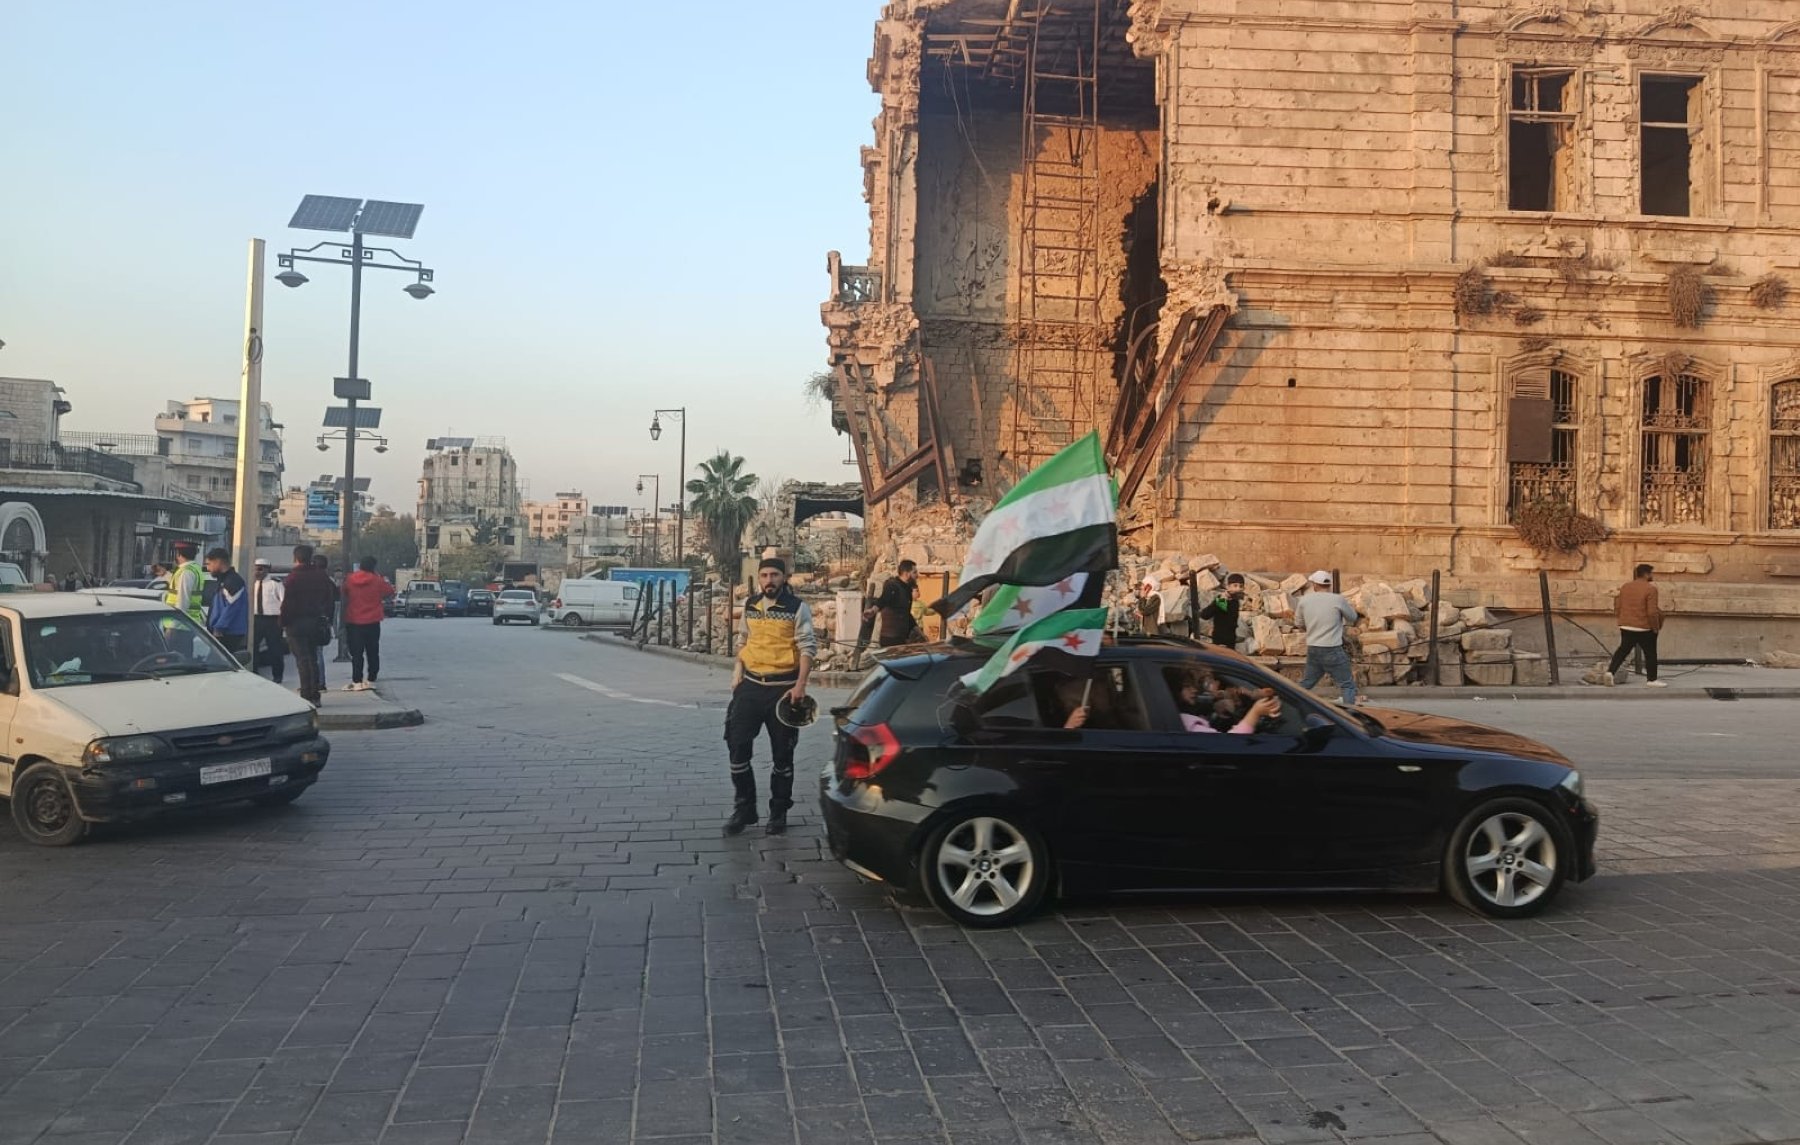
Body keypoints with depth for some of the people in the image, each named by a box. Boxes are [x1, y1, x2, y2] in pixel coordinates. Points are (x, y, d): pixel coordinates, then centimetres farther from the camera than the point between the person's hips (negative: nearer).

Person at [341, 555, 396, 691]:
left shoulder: (349, 580, -3)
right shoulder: (377, 580, -8)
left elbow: (344, 597, 7)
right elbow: (390, 592, 4)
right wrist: (383, 580, 13)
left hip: (353, 622, 0)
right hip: (372, 622, 0)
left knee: (356, 653, 2)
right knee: (372, 652, 10)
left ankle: (357, 682, -3)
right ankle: (370, 680, 10)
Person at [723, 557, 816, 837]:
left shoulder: (797, 608, -6)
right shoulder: (749, 606, 9)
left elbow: (808, 647, -9)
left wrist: (800, 685, -17)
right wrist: (738, 672, 10)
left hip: (782, 687, -4)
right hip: (750, 685, 4)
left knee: (782, 753, 6)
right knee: (737, 746, 0)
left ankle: (779, 812, 19)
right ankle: (744, 808, 15)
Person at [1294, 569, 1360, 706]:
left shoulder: (1304, 600, 1)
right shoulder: (1338, 600, -10)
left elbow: (1300, 623, 14)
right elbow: (1353, 617, 5)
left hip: (1312, 650, 5)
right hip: (1332, 650, -5)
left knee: (1306, 683, 21)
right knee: (1348, 685, 3)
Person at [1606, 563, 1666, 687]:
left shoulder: (1625, 586, 5)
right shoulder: (1650, 588, -15)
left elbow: (1618, 607, 11)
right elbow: (1652, 612, -18)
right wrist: (1656, 627, -6)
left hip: (1625, 626, 6)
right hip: (1644, 628, -5)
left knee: (1623, 650, 14)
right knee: (1650, 653, 8)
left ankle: (1611, 671, -1)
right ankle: (1651, 680, 14)